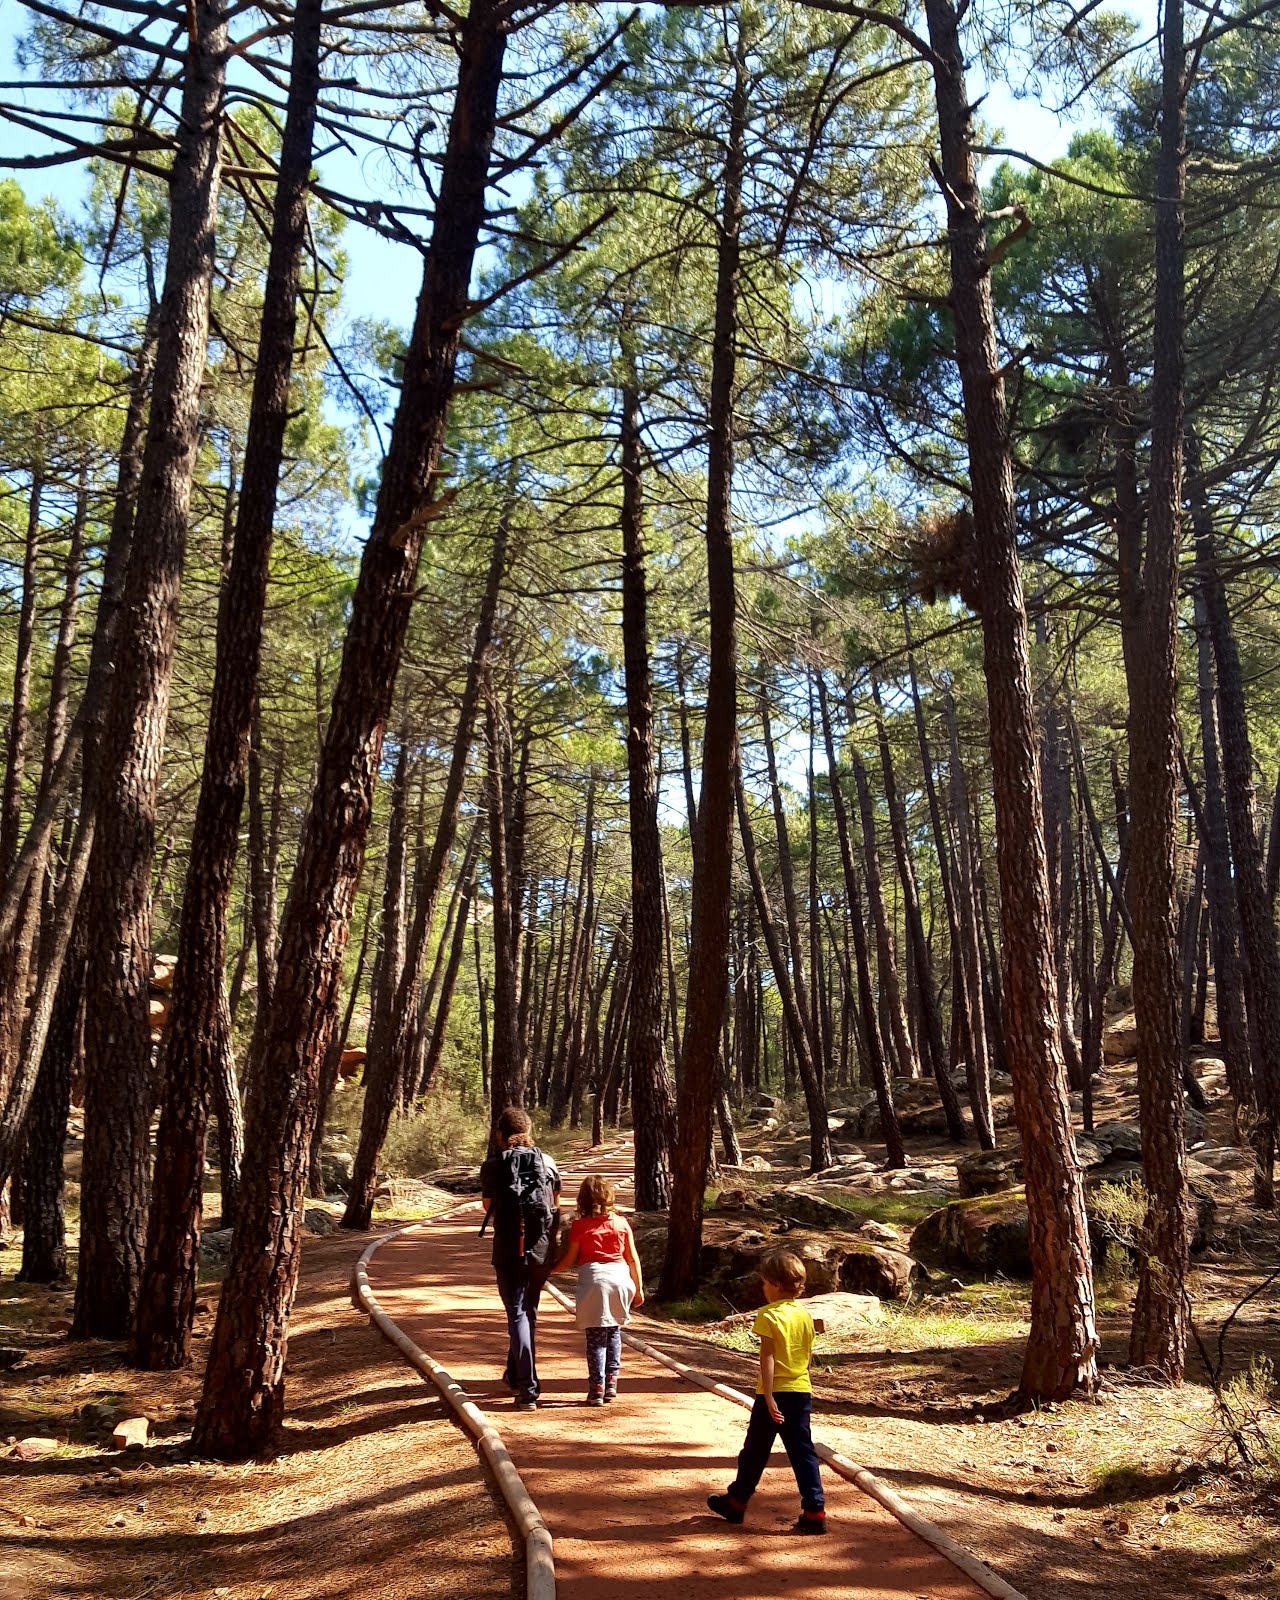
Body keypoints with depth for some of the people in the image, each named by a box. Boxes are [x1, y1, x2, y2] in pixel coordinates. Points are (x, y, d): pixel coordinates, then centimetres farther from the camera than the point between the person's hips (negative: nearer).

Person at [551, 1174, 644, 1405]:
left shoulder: (579, 1226, 0)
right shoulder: (622, 1223, 7)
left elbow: (567, 1261, 5)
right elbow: (633, 1259, 9)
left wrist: (549, 1269, 22)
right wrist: (638, 1288, 18)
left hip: (593, 1278, -2)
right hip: (620, 1276, 3)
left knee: (595, 1337, 5)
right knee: (614, 1332, 17)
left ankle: (597, 1389, 4)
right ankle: (611, 1383, 17)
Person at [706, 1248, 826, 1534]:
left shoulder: (768, 1315, -13)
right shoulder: (805, 1315, 6)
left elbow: (768, 1358, -19)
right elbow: (807, 1356, 13)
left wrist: (768, 1397, -20)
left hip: (774, 1393, -5)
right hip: (801, 1392, 5)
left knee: (755, 1451, 10)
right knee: (803, 1452, 7)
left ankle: (736, 1502, 26)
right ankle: (815, 1512, 1)